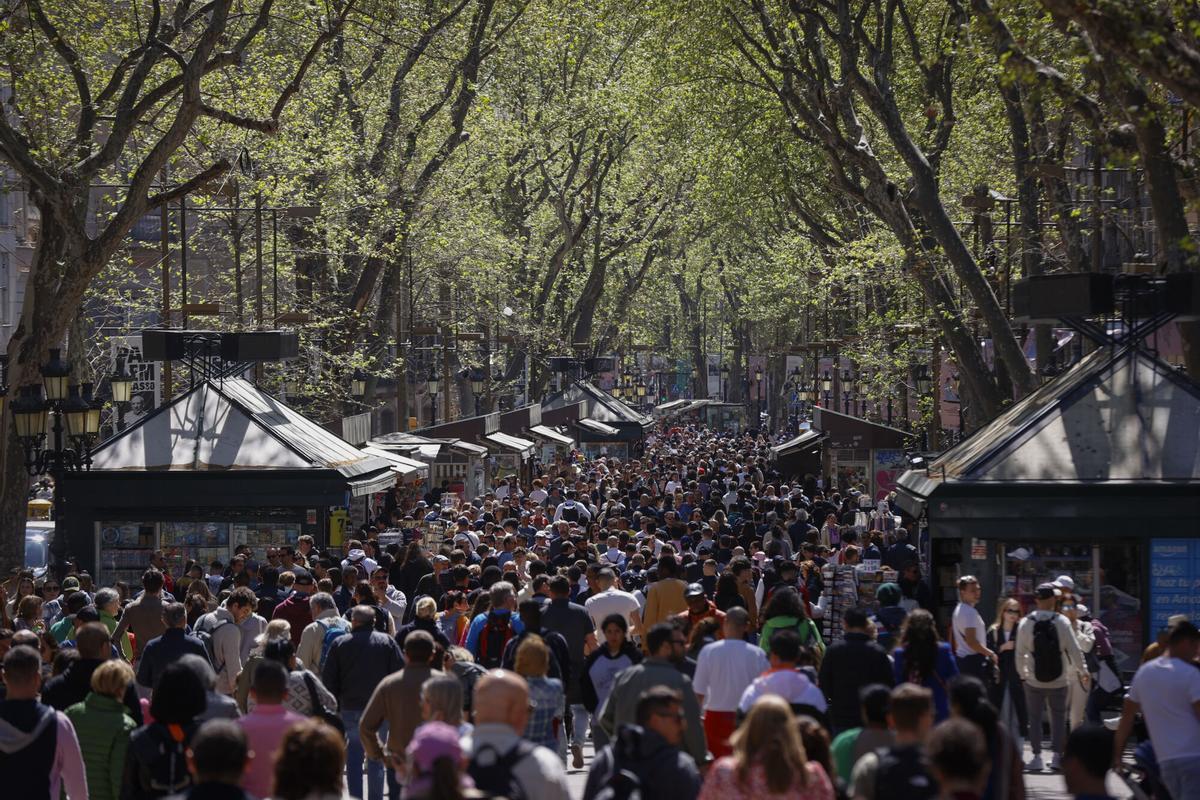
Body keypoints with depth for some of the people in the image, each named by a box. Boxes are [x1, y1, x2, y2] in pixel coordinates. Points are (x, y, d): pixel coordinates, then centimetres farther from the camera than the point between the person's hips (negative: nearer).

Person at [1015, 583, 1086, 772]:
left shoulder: (1025, 623, -7)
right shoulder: (1062, 622, -10)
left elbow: (1020, 653, -3)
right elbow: (1074, 649, -7)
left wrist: (1022, 673, 13)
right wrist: (1083, 670, 6)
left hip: (1034, 681, 0)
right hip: (1059, 680, 0)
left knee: (1035, 717, 8)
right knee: (1058, 717, 11)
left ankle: (1037, 757, 5)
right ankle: (1057, 756, 10)